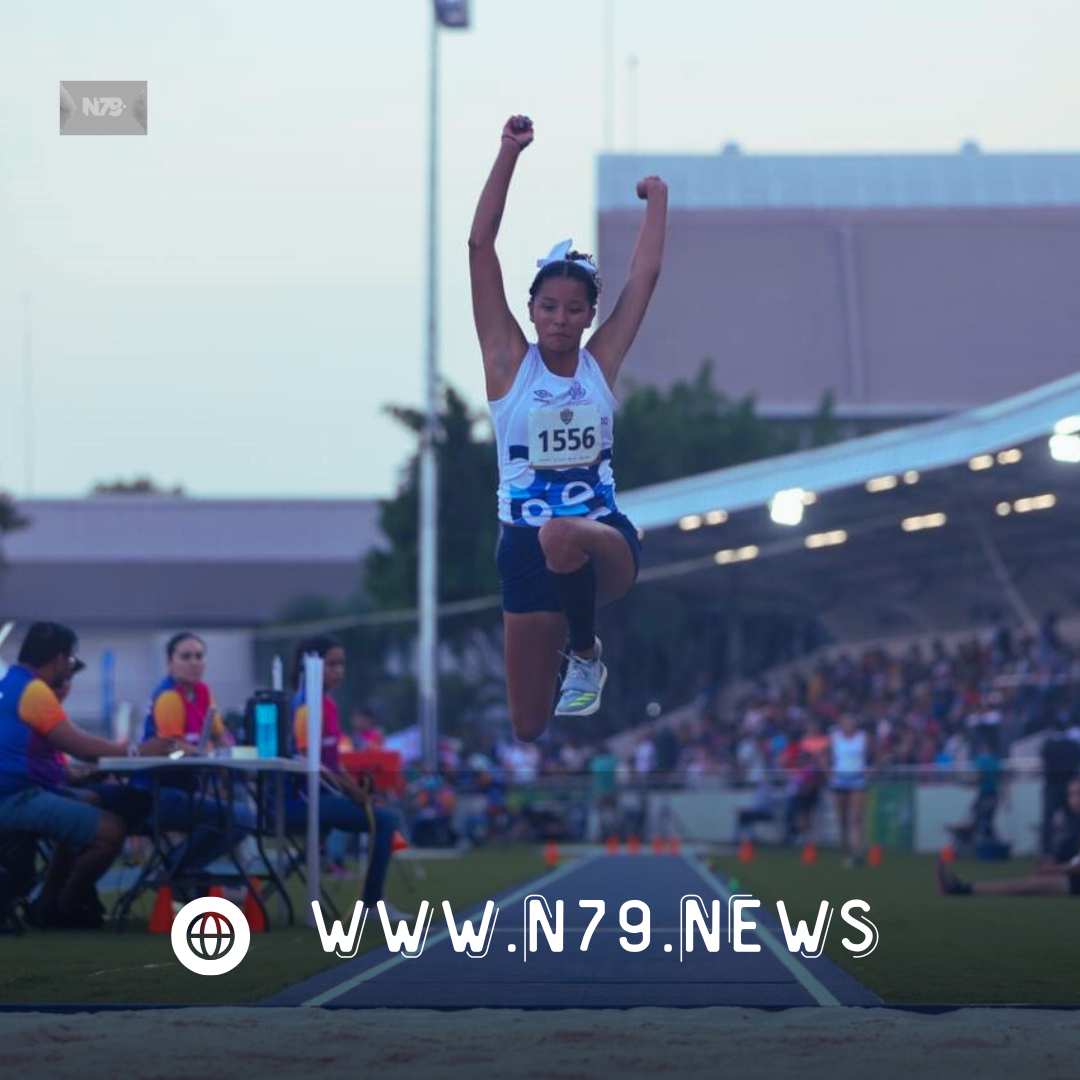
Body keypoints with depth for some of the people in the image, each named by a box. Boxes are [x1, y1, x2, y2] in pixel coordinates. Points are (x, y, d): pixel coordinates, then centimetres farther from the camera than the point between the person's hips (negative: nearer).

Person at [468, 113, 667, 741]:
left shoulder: (601, 363, 3)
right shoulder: (509, 363, 0)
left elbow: (647, 272, 7)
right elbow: (481, 247, -5)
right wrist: (511, 153, -9)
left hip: (605, 539, -1)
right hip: (527, 547, 1)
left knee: (563, 535, -40)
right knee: (530, 728, 3)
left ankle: (587, 656, -14)